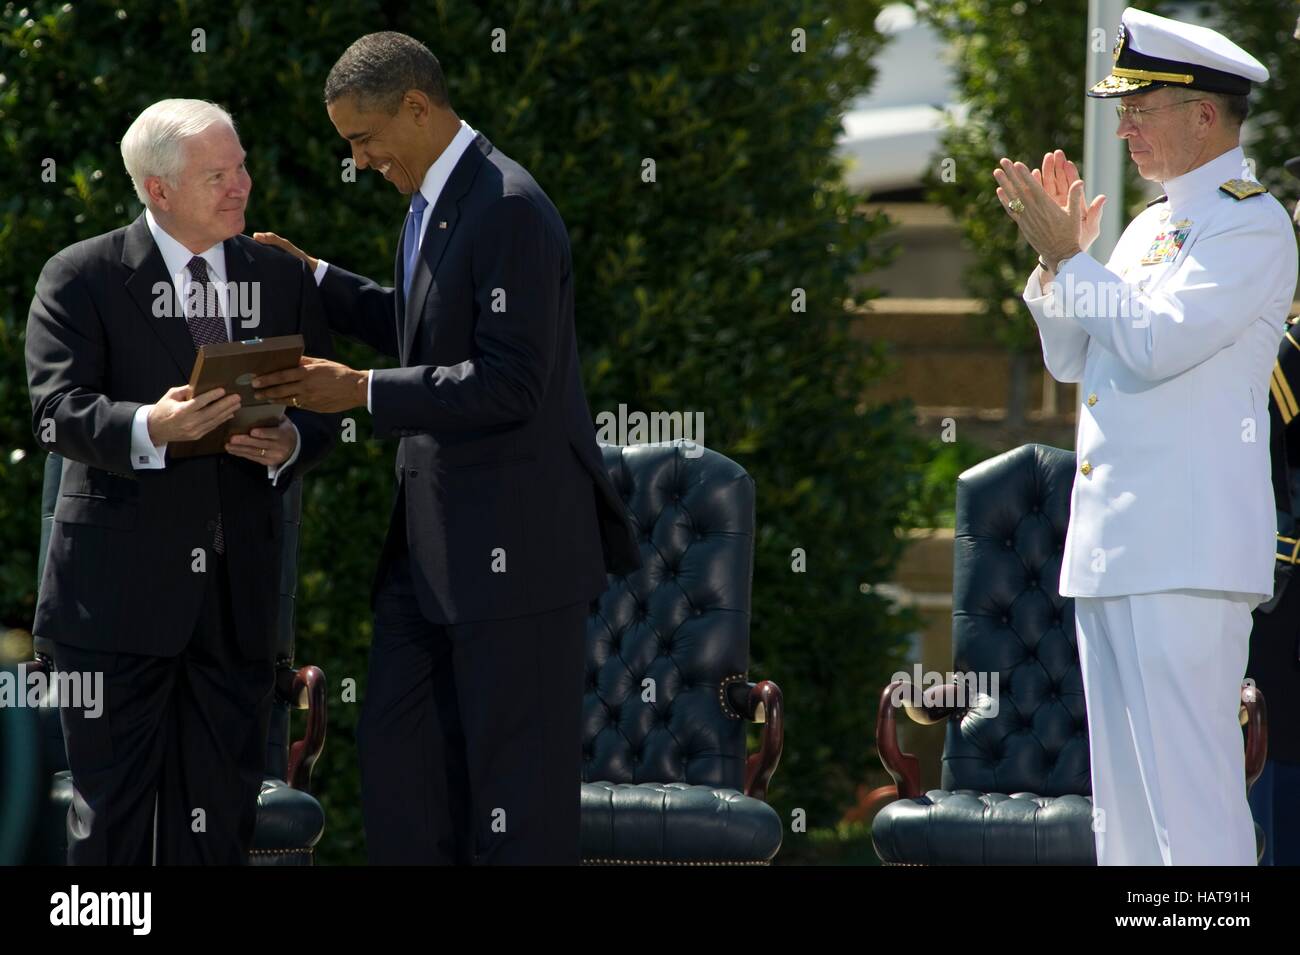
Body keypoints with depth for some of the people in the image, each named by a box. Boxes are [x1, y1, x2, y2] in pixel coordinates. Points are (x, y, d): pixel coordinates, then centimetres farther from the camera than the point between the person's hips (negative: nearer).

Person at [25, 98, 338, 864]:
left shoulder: (284, 279, 12)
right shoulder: (82, 278, -1)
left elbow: (321, 411, 13)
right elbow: (58, 412, -12)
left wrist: (290, 445, -11)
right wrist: (150, 427, -31)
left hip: (239, 596, 4)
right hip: (119, 591, -4)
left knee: (222, 812, 7)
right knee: (111, 808, -1)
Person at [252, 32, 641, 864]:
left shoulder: (509, 209, -17)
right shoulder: (435, 202, 13)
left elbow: (510, 383, -23)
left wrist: (364, 391, -20)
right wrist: (319, 281, 18)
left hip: (512, 542, -10)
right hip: (433, 541, 10)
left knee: (516, 770, -3)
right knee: (397, 749, 12)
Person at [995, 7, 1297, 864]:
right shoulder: (1152, 223, 20)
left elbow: (1153, 344, -19)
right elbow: (1071, 360, 21)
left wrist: (1068, 255, -11)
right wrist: (1056, 254, 7)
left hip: (1188, 552, -9)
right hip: (1111, 548, 9)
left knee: (1189, 781, -12)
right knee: (1124, 792, 11)